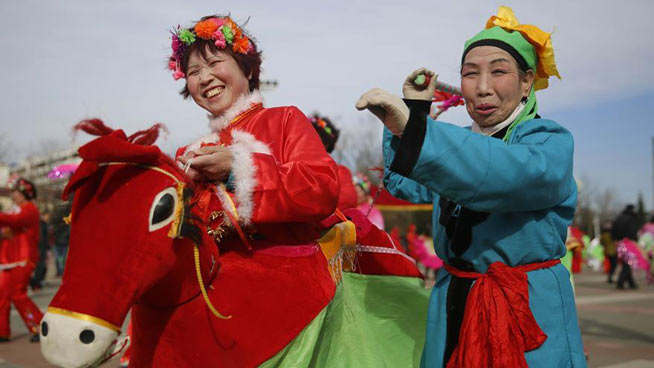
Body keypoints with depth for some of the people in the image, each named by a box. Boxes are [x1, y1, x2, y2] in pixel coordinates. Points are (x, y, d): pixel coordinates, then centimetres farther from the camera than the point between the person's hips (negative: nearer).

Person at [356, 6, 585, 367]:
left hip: (530, 313, -5)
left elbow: (514, 172, -32)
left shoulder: (550, 141, -9)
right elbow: (403, 184, 20)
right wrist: (414, 107, 8)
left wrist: (413, 127, -43)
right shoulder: (461, 144, 11)